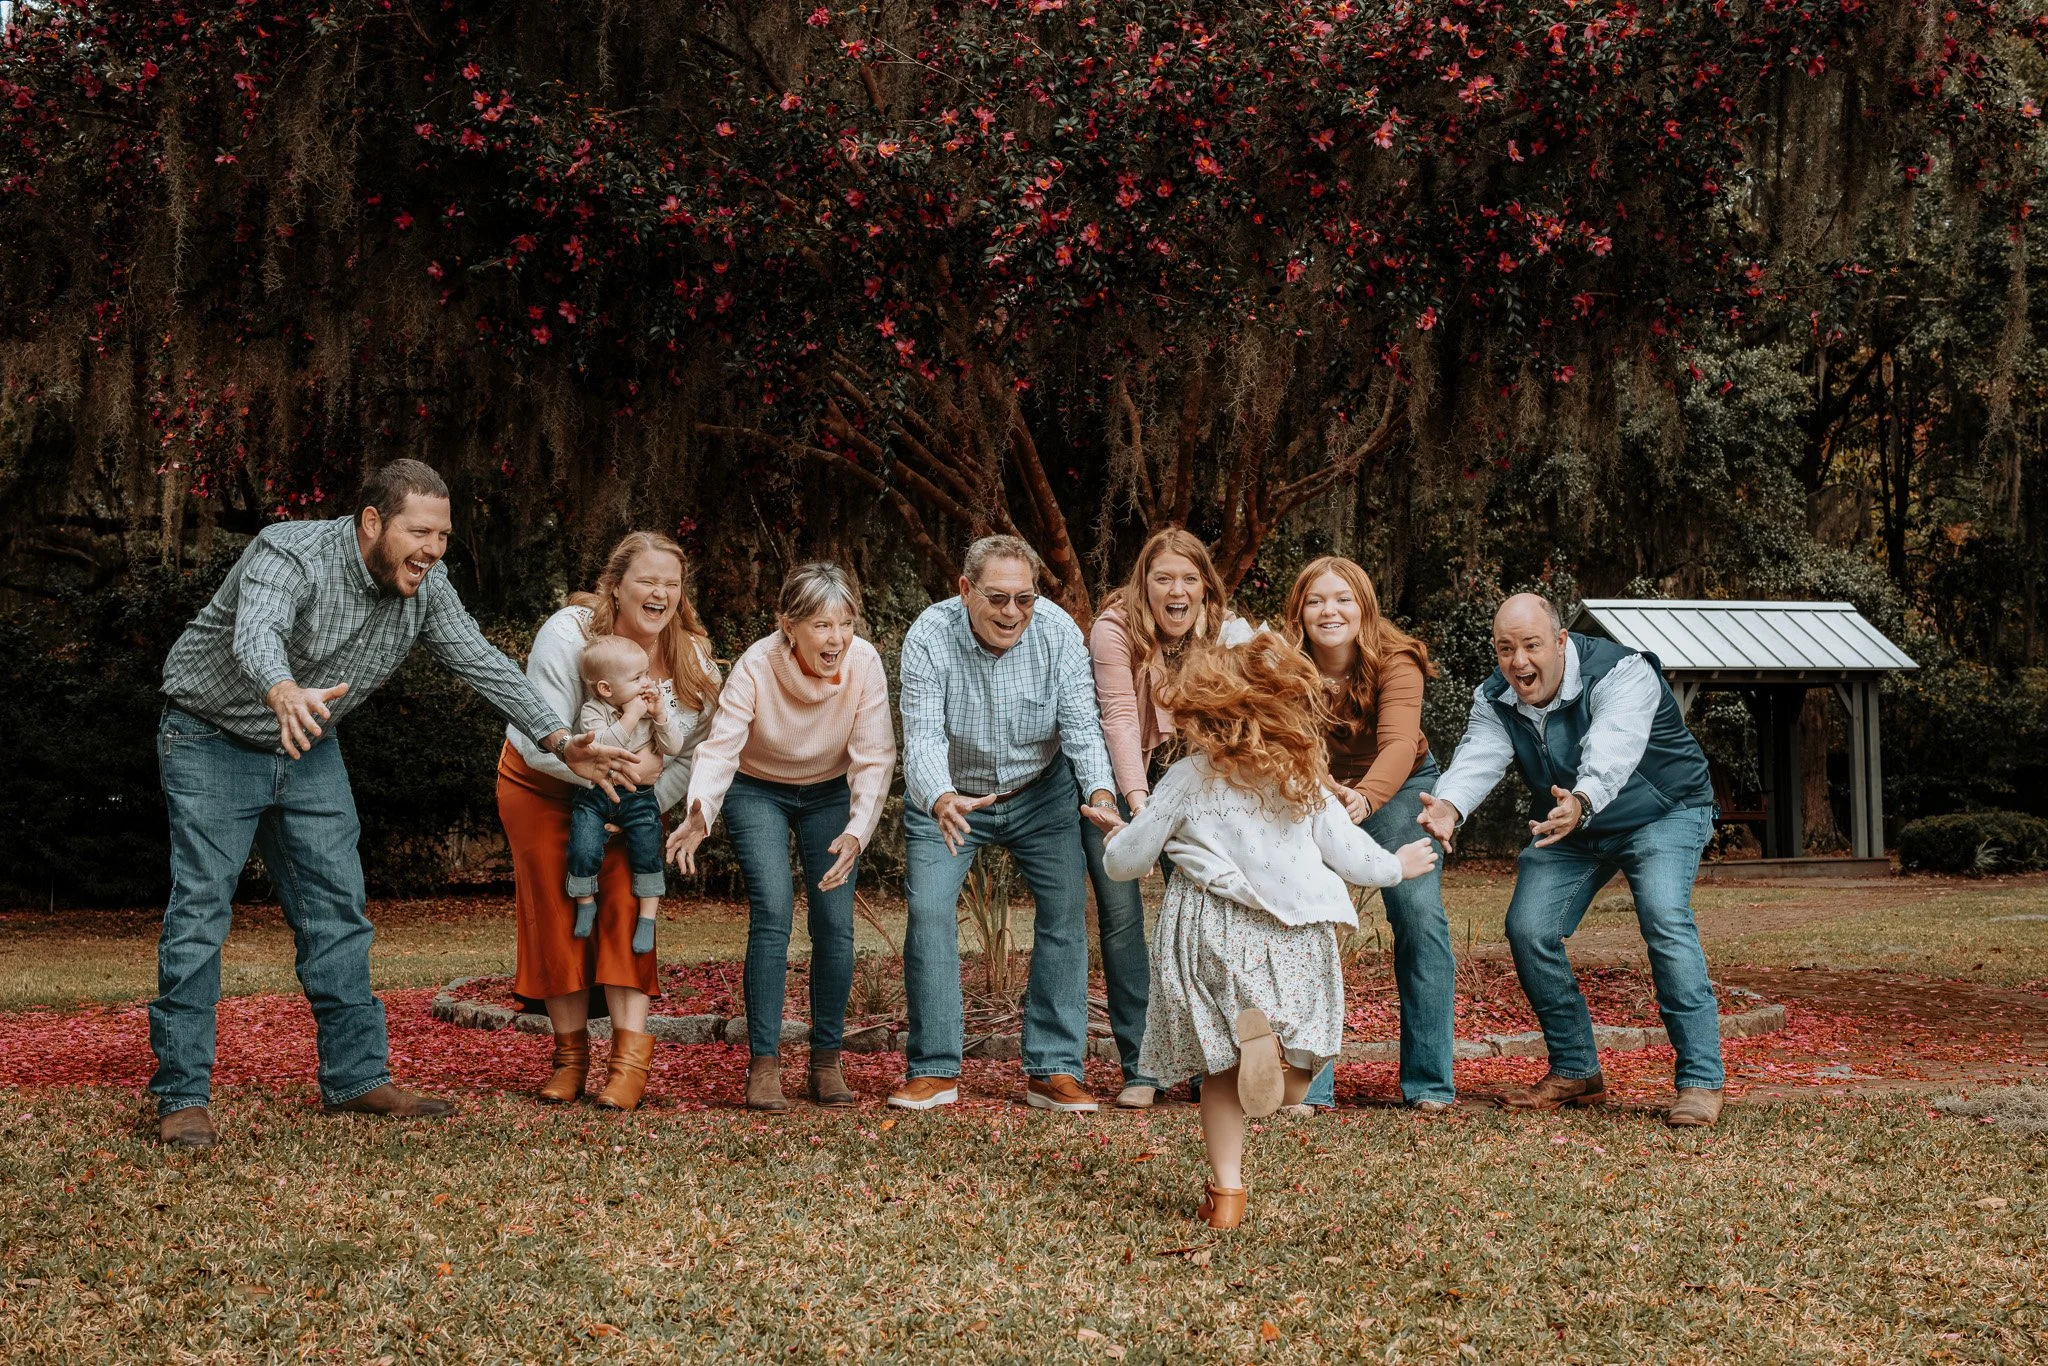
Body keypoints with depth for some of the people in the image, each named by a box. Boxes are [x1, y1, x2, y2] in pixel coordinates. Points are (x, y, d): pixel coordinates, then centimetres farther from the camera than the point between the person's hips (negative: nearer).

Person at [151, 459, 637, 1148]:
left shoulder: (424, 586, -9)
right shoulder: (290, 555, -29)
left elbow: (482, 663, -7)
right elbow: (255, 635, -48)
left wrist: (560, 741, -17)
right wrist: (285, 695, -70)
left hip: (309, 752, 6)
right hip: (214, 741, -6)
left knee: (336, 908, 5)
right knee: (201, 910, -10)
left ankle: (356, 1077, 13)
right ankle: (183, 1095, -5)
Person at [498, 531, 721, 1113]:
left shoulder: (693, 658, -14)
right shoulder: (568, 634, -26)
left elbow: (693, 754, -11)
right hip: (542, 787, -2)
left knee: (626, 902, -14)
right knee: (556, 912, -2)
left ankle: (631, 1053, -19)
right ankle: (570, 1052, 7)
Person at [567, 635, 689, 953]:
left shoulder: (657, 707, 0)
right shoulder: (592, 712, -11)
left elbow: (674, 747, -6)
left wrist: (660, 714, -18)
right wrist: (630, 717, -27)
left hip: (639, 798, 2)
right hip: (594, 795, -2)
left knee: (647, 853, -6)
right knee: (584, 852, -15)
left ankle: (647, 918, 6)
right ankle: (585, 904, 11)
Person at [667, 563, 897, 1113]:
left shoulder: (865, 663, -24)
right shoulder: (757, 665, -28)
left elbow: (874, 758, -23)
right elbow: (721, 745, -35)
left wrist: (856, 831, -39)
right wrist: (700, 814, -54)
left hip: (829, 794, 2)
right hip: (758, 790, -2)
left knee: (834, 919, -10)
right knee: (773, 911, -19)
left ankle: (827, 1062, 5)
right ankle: (763, 1064, -12)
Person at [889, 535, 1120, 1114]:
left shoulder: (1058, 631, -21)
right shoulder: (930, 637, -25)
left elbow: (1081, 726, -25)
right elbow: (923, 736, -33)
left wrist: (1100, 795, -44)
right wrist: (942, 802, -53)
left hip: (1040, 793, 1)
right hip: (948, 797, -1)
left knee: (1067, 908, -9)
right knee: (928, 910, -14)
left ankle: (1054, 1071, -2)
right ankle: (935, 1069, -2)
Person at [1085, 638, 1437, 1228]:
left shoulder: (1186, 780, 2)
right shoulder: (1304, 781, 9)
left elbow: (1126, 861, 6)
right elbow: (1349, 855, 12)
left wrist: (1116, 835, 31)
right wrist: (1397, 865, 33)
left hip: (1211, 932, -1)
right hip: (1294, 934, 2)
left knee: (1221, 1067, 11)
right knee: (1295, 1076, 9)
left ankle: (1226, 1192, -3)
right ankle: (1275, 1039, -25)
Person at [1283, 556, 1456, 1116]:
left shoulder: (1396, 661, -26)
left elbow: (1399, 744, -41)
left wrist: (1365, 798, -61)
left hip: (1399, 788, -1)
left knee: (1421, 917, -15)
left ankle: (1429, 1083, -6)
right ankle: (1310, 1084, -6)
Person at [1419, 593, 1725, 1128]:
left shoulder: (1622, 674, -30)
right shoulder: (1495, 700, -12)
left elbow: (1610, 751, -48)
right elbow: (1477, 758, -31)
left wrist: (1581, 802, -70)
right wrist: (1449, 806, -54)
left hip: (1664, 813, -5)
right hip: (1572, 828, 6)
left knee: (1665, 918, -28)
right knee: (1528, 929, -8)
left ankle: (1701, 1081, -23)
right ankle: (1575, 1072, 8)